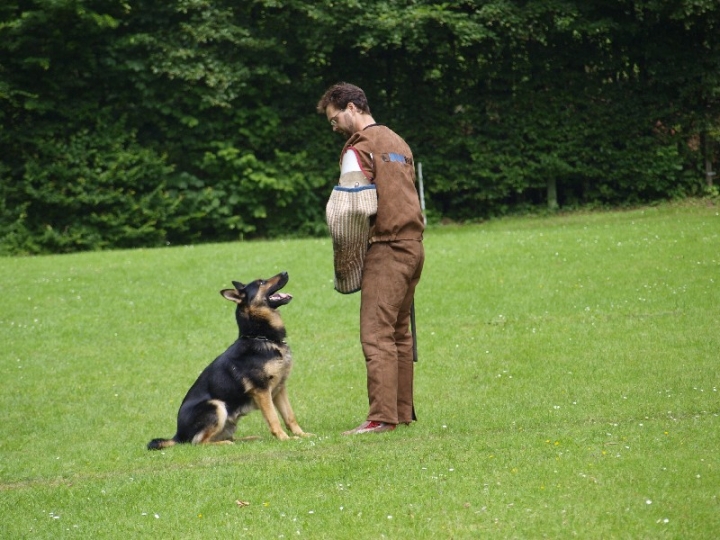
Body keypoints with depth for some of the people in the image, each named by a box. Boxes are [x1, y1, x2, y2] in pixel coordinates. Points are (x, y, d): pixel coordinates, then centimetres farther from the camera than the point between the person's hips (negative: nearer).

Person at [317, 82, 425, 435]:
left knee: (377, 335, -10)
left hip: (385, 248, -9)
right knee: (400, 332, 13)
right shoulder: (396, 141, 20)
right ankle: (403, 412, 15)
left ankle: (382, 416, -15)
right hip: (412, 244, 9)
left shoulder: (359, 148, -7)